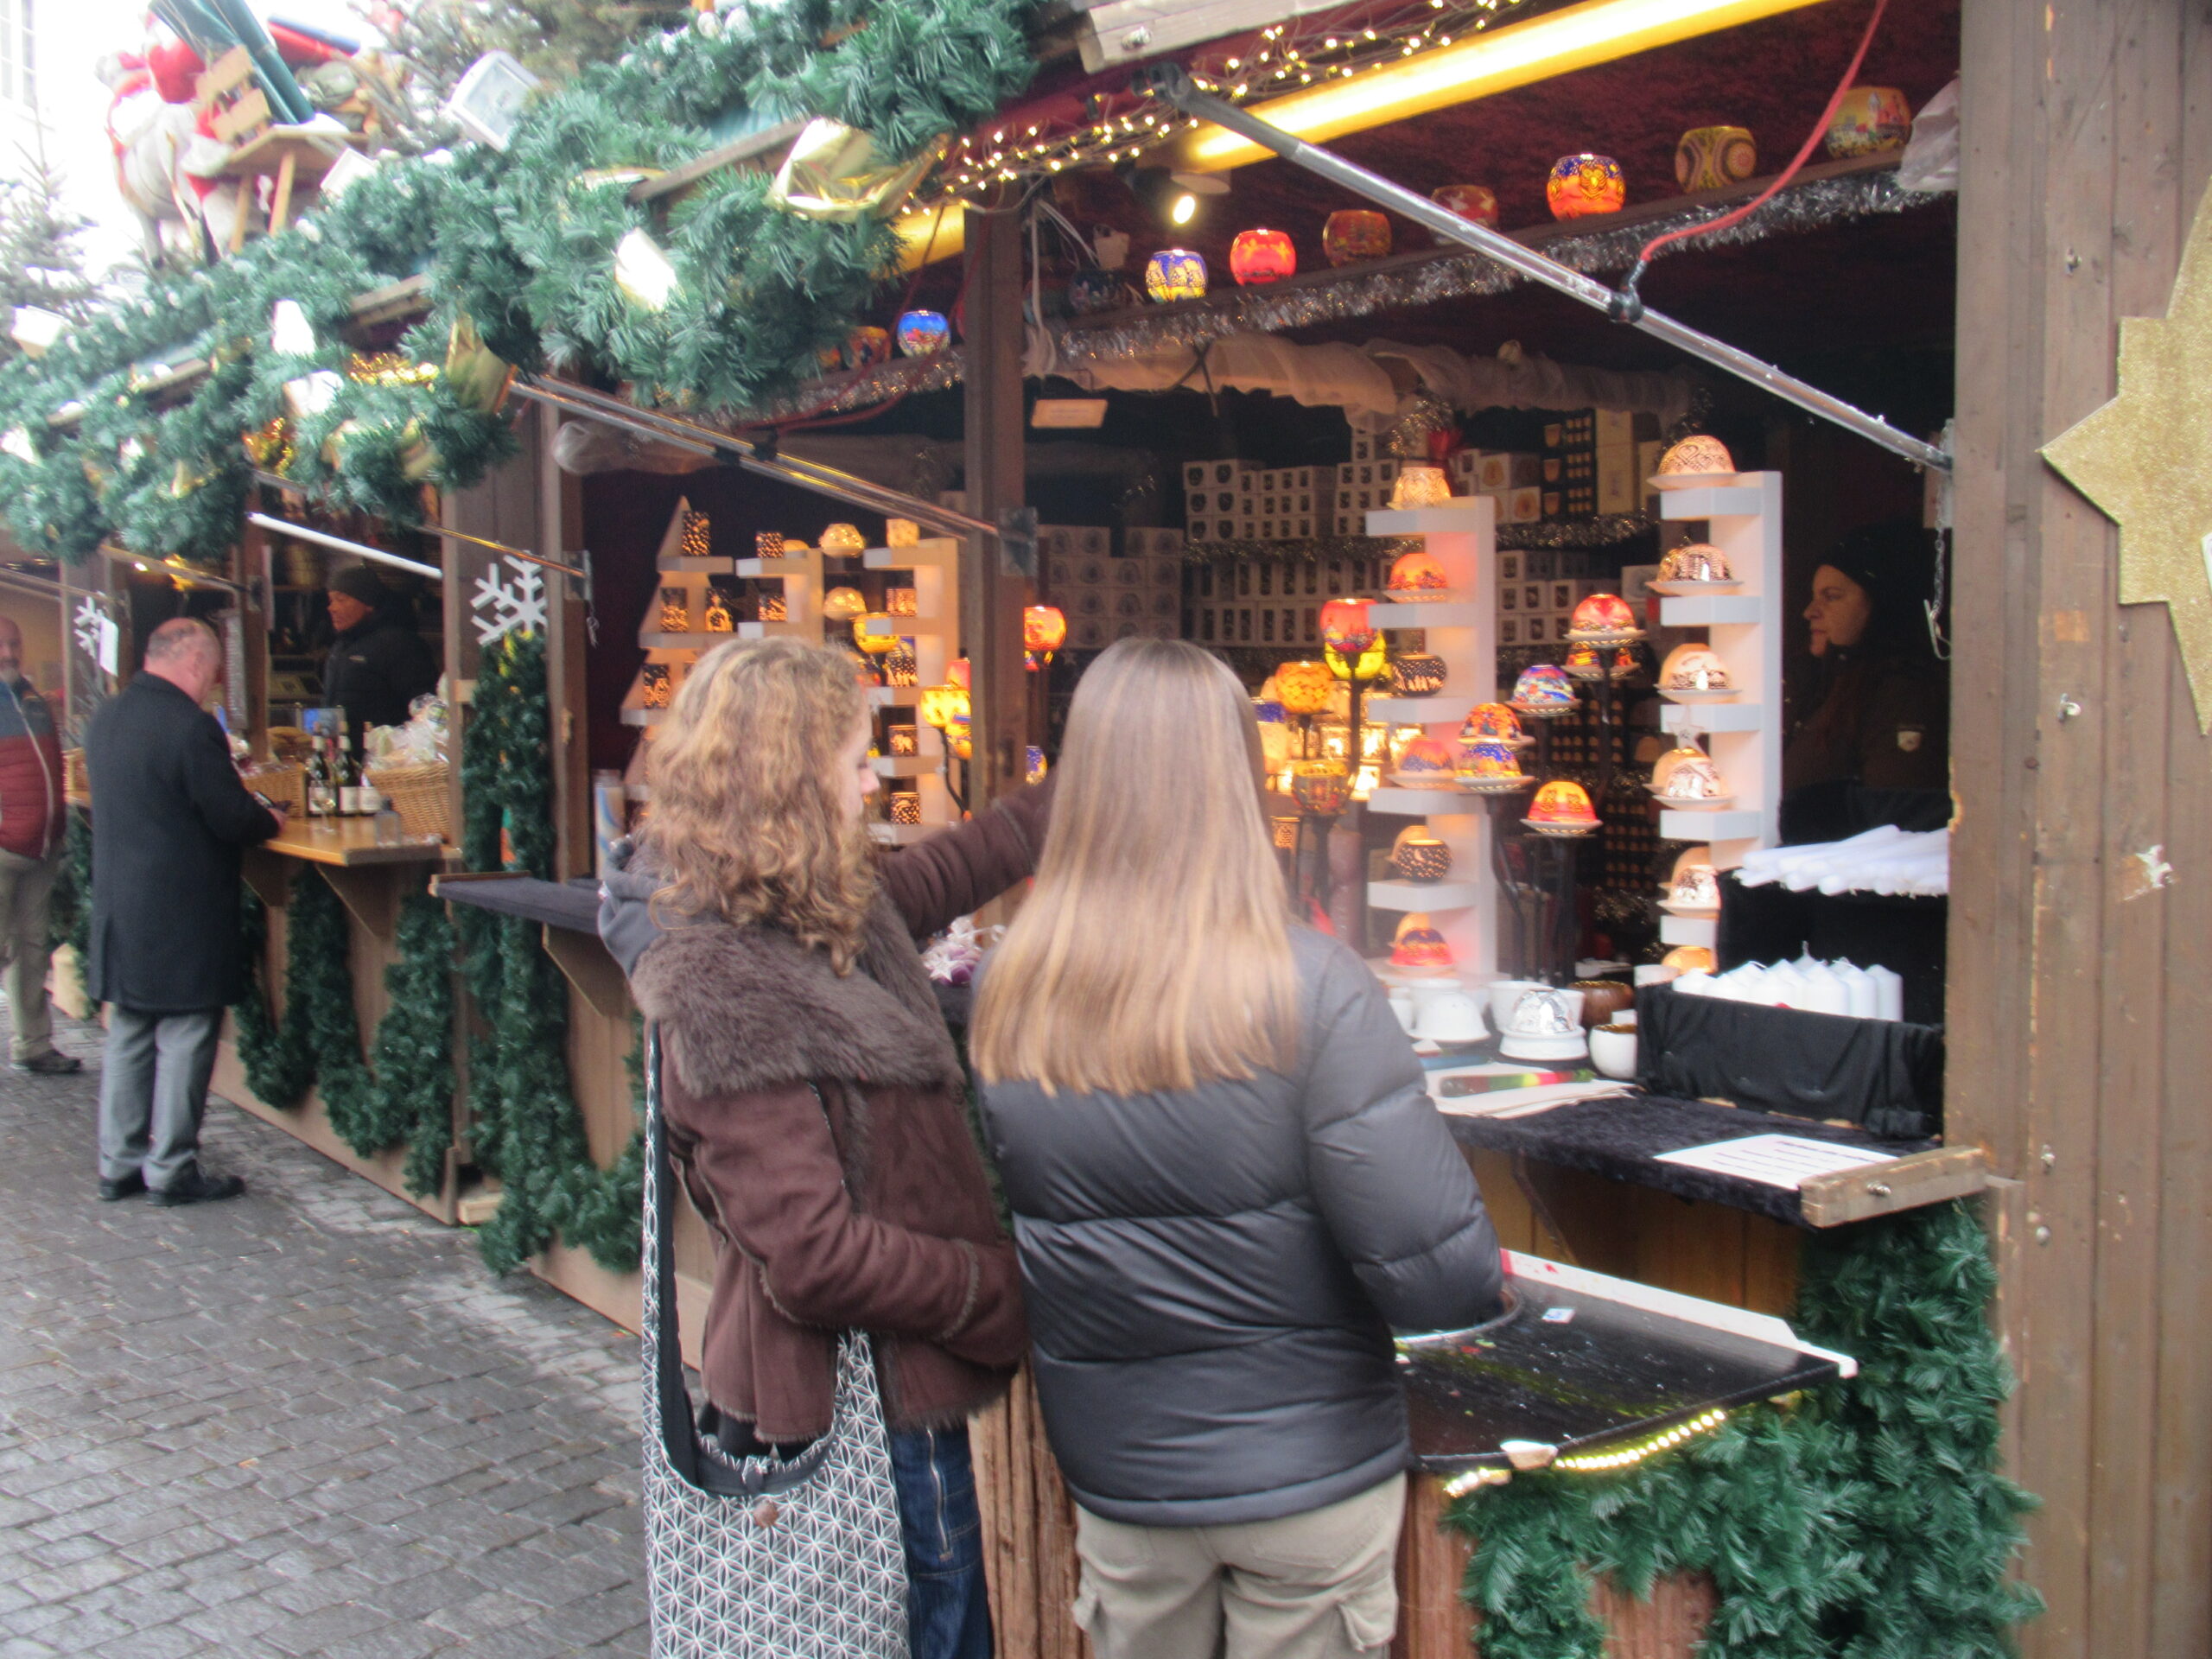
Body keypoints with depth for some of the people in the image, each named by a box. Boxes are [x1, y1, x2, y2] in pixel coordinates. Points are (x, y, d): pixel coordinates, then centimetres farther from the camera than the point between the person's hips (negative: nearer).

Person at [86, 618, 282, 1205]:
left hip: (119, 908, 8)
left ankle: (118, 1163, 21)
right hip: (182, 911, -8)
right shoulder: (189, 724, -19)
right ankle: (171, 1170, 7)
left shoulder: (106, 717, 9)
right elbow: (232, 817, -18)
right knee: (185, 1038, 1)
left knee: (127, 1035, 15)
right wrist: (270, 820, 4)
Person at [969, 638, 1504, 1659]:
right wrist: (1487, 1275, 0)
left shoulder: (1006, 996, -11)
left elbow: (1003, 1217, 2)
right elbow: (1443, 1280, -22)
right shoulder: (1309, 991, -22)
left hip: (1115, 1482, 3)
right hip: (1310, 1471, -3)